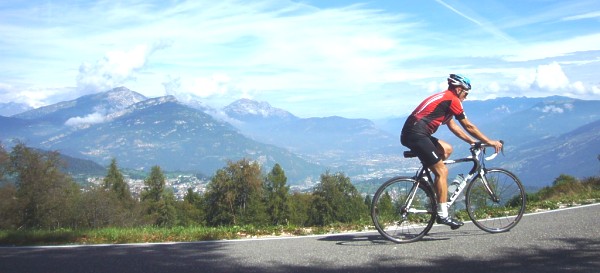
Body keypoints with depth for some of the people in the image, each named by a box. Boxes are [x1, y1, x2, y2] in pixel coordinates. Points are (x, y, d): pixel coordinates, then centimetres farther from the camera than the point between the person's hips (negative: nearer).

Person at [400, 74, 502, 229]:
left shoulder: (443, 98, 26)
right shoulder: (452, 100, -2)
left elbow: (453, 126, 30)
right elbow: (469, 126, -1)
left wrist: (473, 142, 28)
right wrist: (490, 142, 8)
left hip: (410, 134, 10)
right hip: (416, 135, -10)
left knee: (447, 149, 21)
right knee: (442, 171, -6)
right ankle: (442, 215, -7)